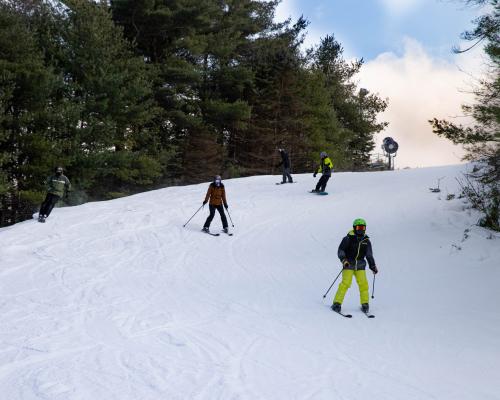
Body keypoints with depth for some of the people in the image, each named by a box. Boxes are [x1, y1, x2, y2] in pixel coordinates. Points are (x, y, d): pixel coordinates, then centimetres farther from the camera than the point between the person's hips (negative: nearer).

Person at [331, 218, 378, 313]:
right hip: (349, 264, -4)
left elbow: (369, 255, 18)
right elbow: (340, 250, -6)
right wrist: (343, 259, -22)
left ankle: (365, 304, 5)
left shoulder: (366, 241, 9)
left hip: (360, 266, 4)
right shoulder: (348, 238, -5)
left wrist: (373, 266, 13)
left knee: (363, 284, -9)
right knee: (345, 283, -14)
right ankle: (337, 303, -7)